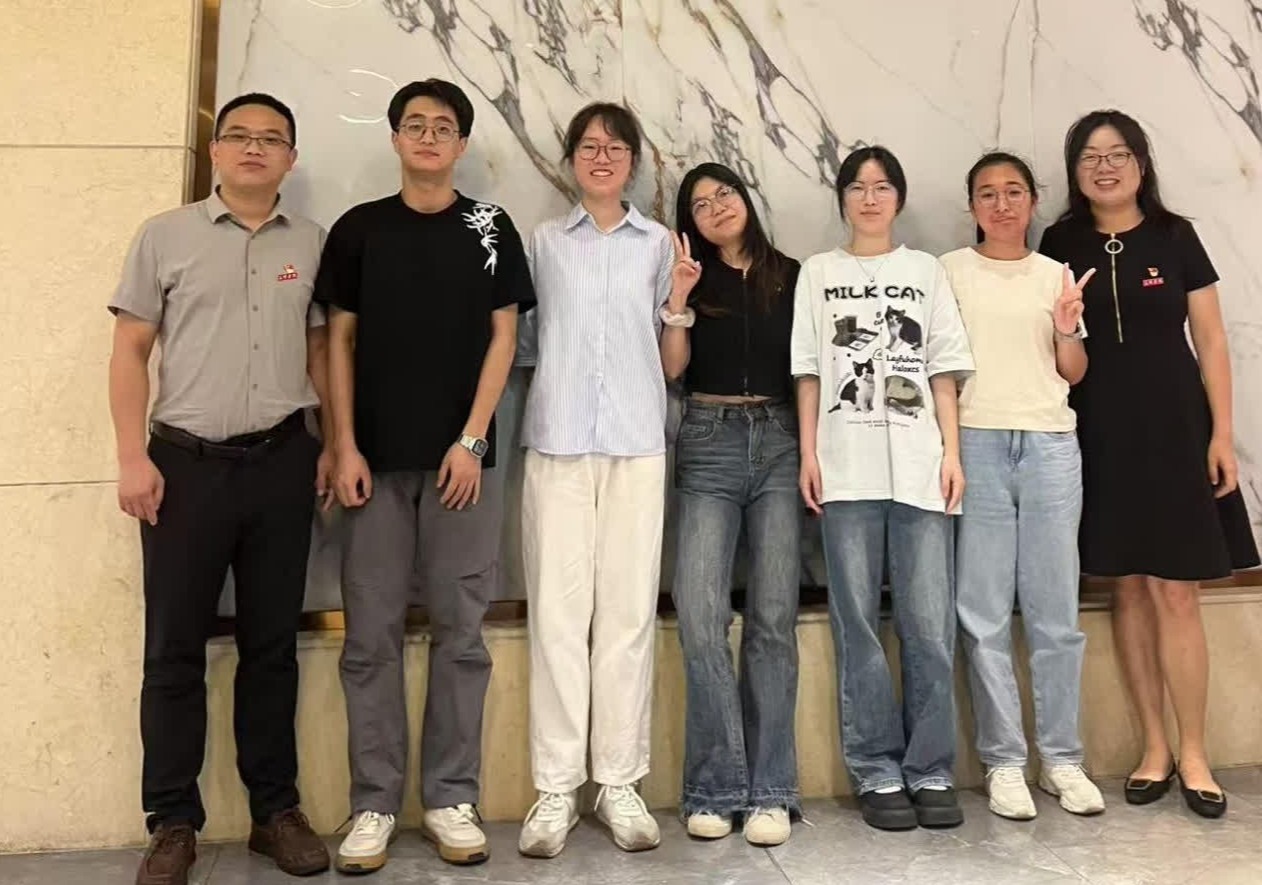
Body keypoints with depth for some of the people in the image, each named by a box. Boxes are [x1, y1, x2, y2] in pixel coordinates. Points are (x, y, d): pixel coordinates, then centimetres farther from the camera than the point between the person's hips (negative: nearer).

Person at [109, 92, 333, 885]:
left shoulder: (312, 243, 9)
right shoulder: (165, 235, 5)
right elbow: (131, 351, 2)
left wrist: (336, 443, 5)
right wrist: (134, 457, -6)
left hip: (282, 462, 1)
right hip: (187, 461, -1)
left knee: (272, 643, 8)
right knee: (175, 647, 3)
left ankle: (277, 809, 20)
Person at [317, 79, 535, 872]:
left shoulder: (491, 228, 7)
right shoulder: (358, 228, 9)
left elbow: (503, 339, 2)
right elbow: (340, 341, 7)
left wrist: (471, 440, -7)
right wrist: (346, 446, -2)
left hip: (463, 457, 0)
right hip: (377, 458, 1)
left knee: (460, 631, 4)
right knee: (371, 635, 3)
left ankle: (452, 798, 15)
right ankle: (374, 803, 14)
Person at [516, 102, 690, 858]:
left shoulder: (659, 243, 12)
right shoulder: (545, 241, 13)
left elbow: (669, 361, 13)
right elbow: (526, 340, 17)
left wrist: (677, 303, -2)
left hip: (637, 442, 0)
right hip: (557, 440, 0)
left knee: (629, 610, 1)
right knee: (557, 610, -1)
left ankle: (621, 783, 10)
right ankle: (556, 786, 7)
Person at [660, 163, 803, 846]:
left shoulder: (791, 276, 13)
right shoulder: (693, 280, 13)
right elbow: (672, 367, 1)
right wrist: (678, 297, -10)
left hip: (779, 443, 0)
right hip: (709, 444, 0)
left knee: (772, 617, -3)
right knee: (700, 616, -10)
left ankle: (769, 789, 3)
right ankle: (717, 787, 0)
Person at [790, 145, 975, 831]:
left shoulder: (926, 270, 15)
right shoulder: (819, 272, 12)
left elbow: (943, 371, 10)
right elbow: (808, 371, 8)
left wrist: (952, 451, 1)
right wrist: (809, 454, -1)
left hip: (919, 463, 1)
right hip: (846, 466, 0)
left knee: (930, 622, -2)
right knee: (858, 623, 1)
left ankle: (930, 770, 10)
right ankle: (877, 772, 11)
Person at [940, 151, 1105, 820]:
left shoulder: (1056, 274, 15)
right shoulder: (950, 271, 7)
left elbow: (1073, 374, 16)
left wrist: (1067, 330, -3)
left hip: (1050, 444, 2)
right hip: (976, 443, -2)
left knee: (1056, 610, 2)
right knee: (984, 613, -1)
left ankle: (1062, 759, 13)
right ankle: (1003, 761, 9)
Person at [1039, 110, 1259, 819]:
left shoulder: (1174, 236, 2)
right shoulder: (1061, 243, 5)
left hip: (1173, 427, -1)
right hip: (1098, 432, 1)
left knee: (1175, 593, -1)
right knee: (1130, 588, 6)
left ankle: (1193, 754, 12)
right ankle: (1155, 747, 18)